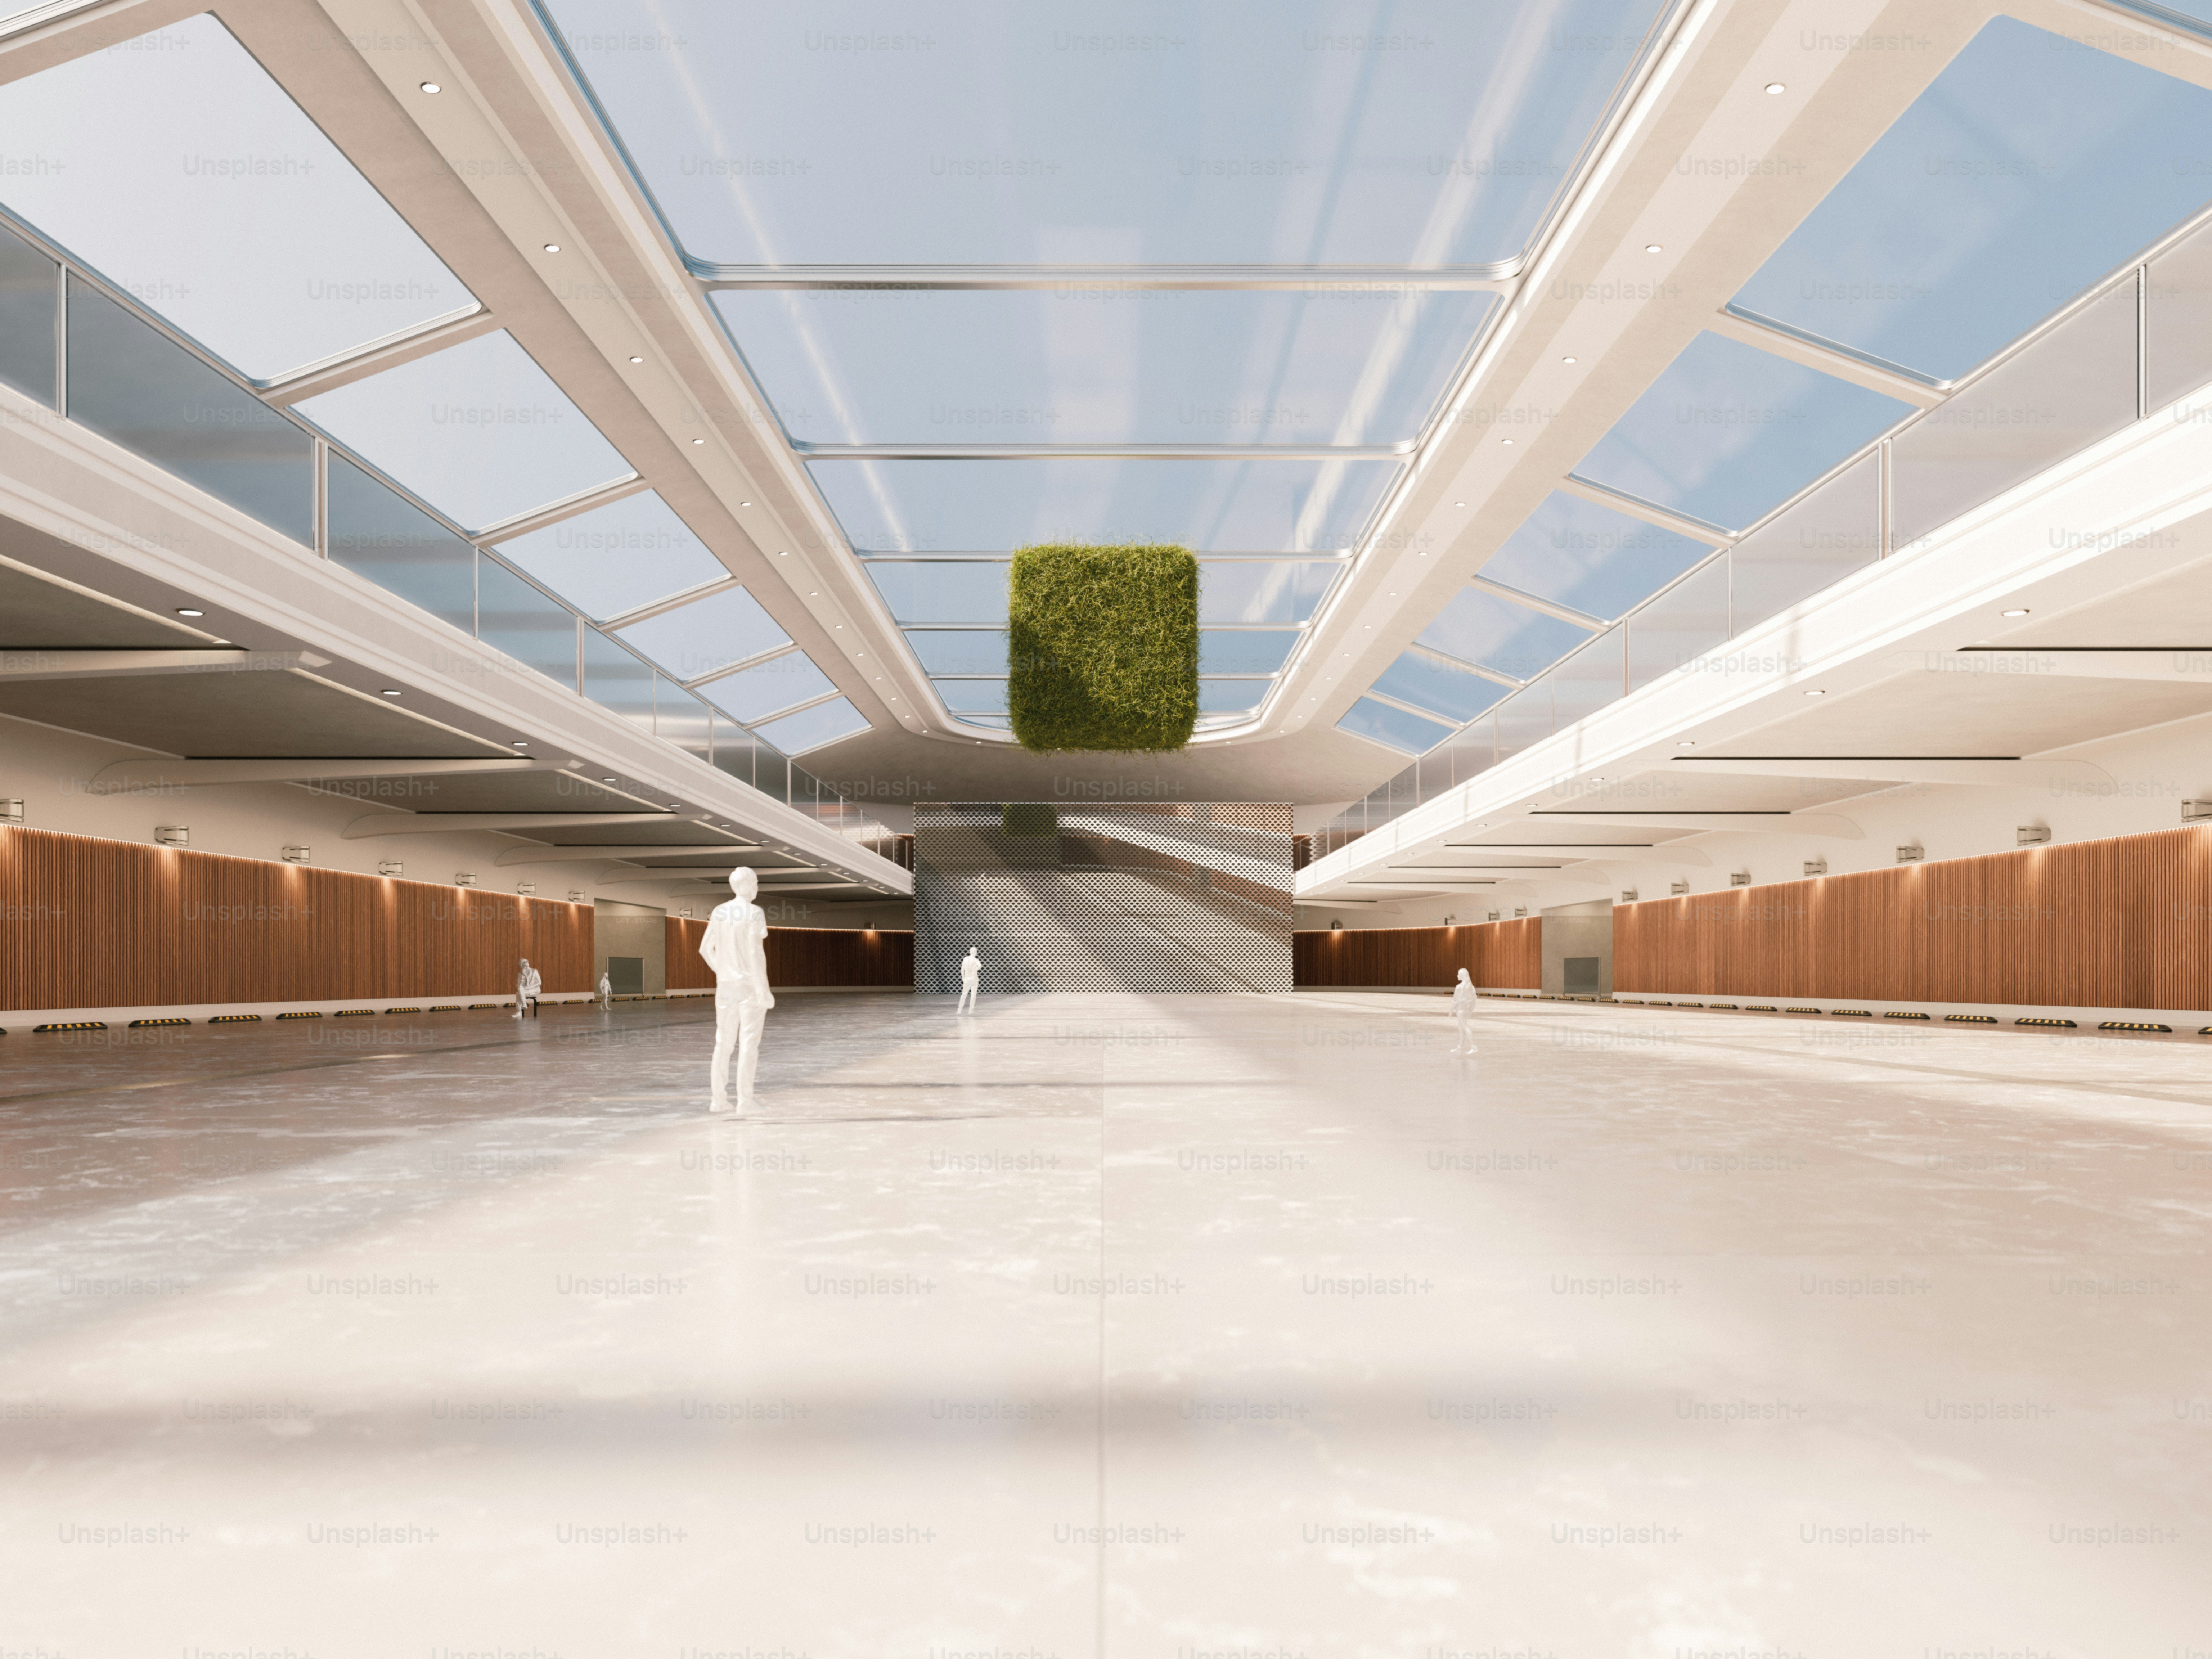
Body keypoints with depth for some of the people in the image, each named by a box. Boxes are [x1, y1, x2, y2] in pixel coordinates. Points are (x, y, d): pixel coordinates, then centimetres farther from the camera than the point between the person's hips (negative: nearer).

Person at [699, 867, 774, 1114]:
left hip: (726, 984, 6)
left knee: (724, 1042, 11)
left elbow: (705, 948, 9)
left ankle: (718, 1099, 11)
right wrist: (764, 990, -18)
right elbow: (754, 952, -20)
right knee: (749, 1042, -3)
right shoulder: (754, 913, -13)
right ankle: (745, 1101, -5)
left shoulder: (720, 912, 6)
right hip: (751, 984, -6)